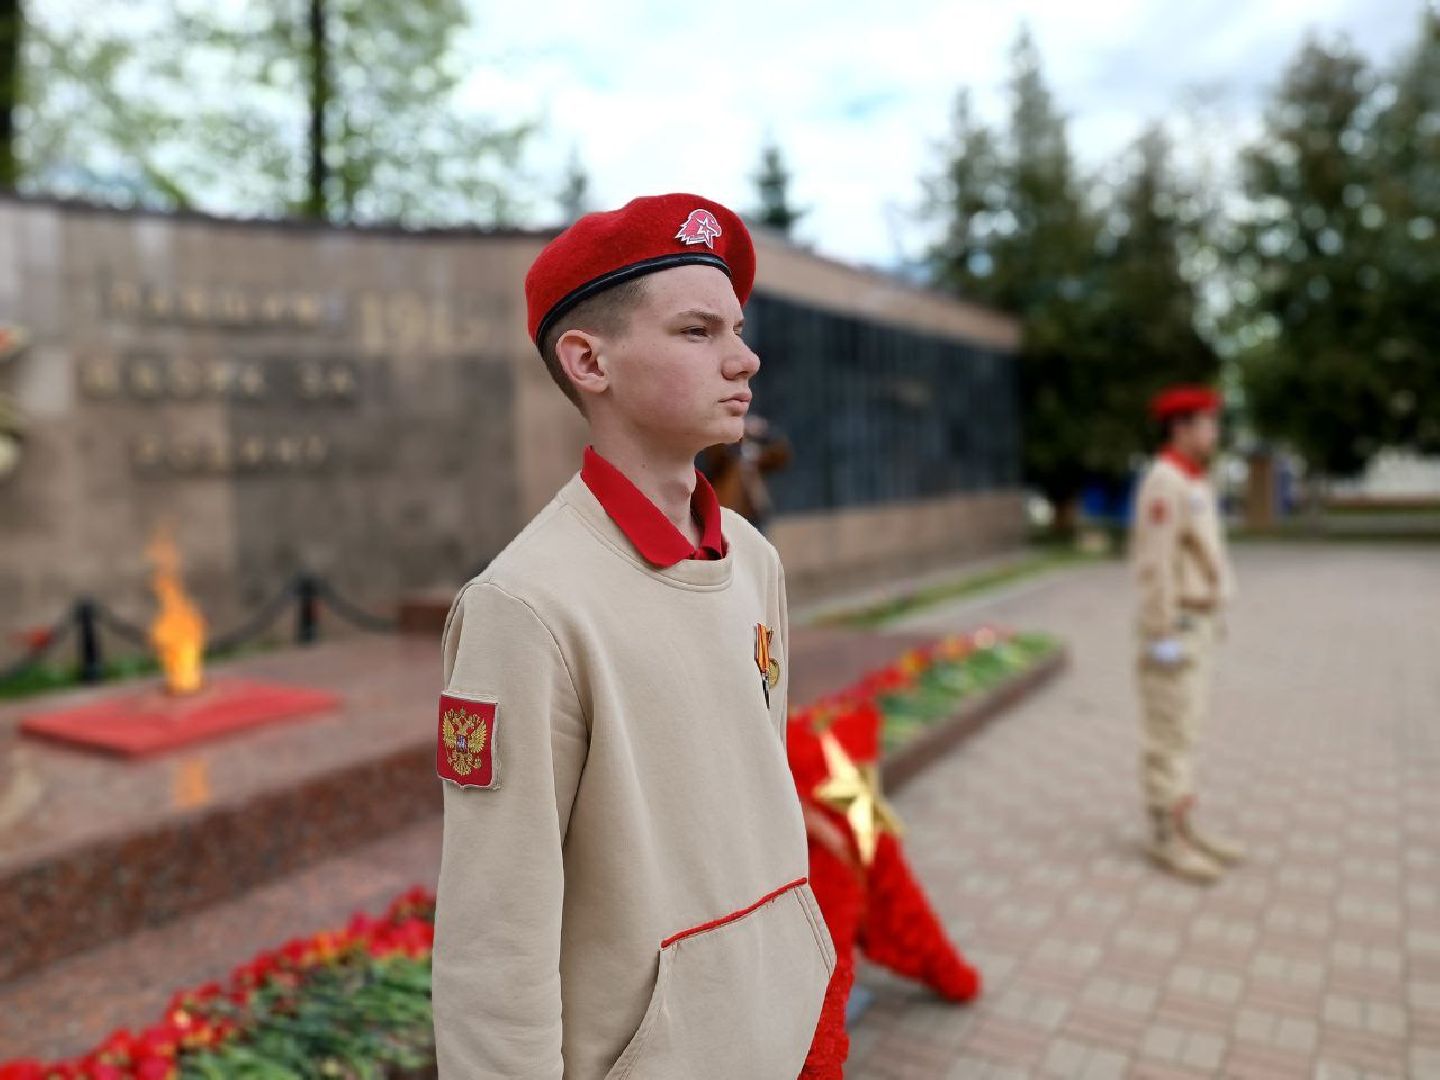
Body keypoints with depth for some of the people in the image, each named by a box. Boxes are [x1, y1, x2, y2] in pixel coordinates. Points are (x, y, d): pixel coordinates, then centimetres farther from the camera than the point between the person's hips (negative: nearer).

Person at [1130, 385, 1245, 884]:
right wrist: (1163, 638, -23)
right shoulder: (1163, 482, -18)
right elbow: (1154, 565, -22)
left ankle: (1185, 827, 22)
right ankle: (1166, 838, 6)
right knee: (1168, 734, -3)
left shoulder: (1192, 484, 15)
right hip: (1173, 628, -10)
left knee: (1185, 727, 14)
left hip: (1195, 624, 10)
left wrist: (1209, 621, 21)